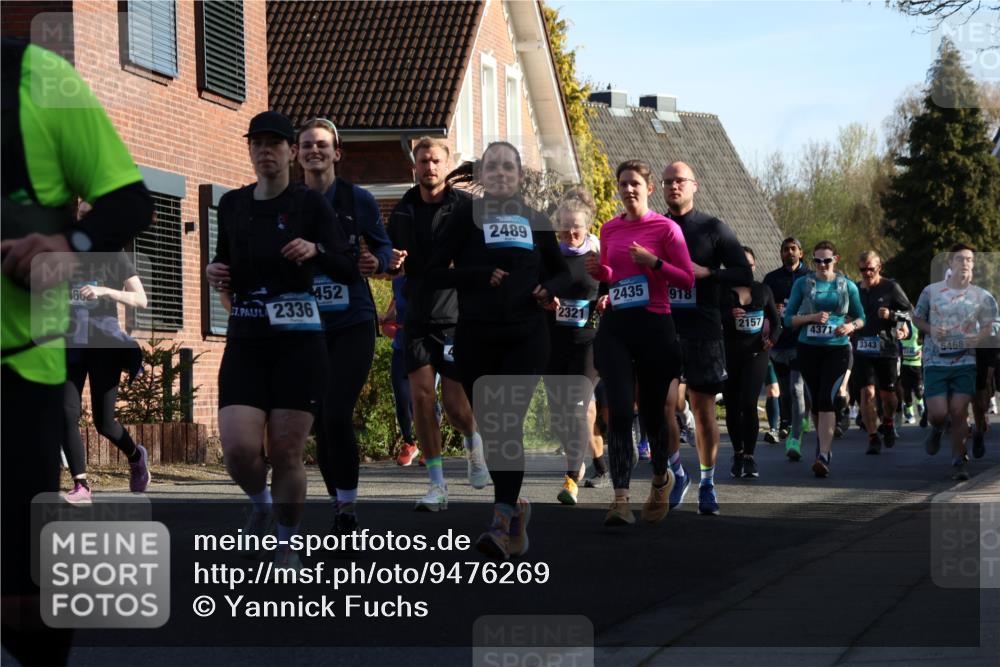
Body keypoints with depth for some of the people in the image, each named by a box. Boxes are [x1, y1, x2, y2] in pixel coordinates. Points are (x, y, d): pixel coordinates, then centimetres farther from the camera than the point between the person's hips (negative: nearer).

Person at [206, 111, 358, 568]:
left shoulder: (310, 204, -2)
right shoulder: (232, 205, 10)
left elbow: (349, 272, -5)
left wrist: (316, 250, -24)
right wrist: (215, 272, 3)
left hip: (298, 341, -3)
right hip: (245, 341, 3)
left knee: (286, 453, -4)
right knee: (239, 449, -12)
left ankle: (288, 541, 18)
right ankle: (260, 503, 22)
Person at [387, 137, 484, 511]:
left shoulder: (466, 207, -3)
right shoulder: (403, 210, 11)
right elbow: (392, 259, 22)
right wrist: (392, 263, 0)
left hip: (457, 316, -4)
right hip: (418, 318, 4)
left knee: (455, 403, -5)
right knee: (422, 396, -7)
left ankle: (473, 443, 31)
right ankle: (437, 486, 0)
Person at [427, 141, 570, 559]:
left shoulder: (535, 218, 10)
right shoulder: (466, 214, 3)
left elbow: (561, 272, 22)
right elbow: (435, 273, -1)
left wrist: (549, 289, 0)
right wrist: (481, 275, -15)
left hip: (527, 337, 0)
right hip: (476, 339, 0)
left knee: (510, 423, -13)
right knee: (489, 428, 6)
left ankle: (502, 524, -19)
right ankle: (513, 507, 27)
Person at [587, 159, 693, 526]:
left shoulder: (665, 227, -3)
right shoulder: (609, 229, 11)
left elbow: (687, 280, -4)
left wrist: (653, 262, -17)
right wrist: (599, 270, 3)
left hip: (654, 326, -3)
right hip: (615, 326, 3)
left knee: (652, 410, 9)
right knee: (619, 411, -11)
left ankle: (661, 478, 37)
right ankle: (621, 499, -16)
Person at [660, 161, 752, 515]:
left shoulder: (713, 228, 3)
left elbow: (745, 275, 0)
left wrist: (706, 272, -14)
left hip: (703, 330, -1)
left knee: (703, 408, 3)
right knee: (662, 404, -12)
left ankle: (707, 485, 13)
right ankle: (676, 474, 8)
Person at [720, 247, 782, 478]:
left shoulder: (763, 290, 10)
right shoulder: (723, 292, 0)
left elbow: (775, 320, 17)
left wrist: (772, 338, -1)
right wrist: (729, 317, -25)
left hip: (755, 353, 0)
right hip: (729, 353, 0)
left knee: (748, 403, -12)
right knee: (732, 406, 5)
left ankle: (749, 456, -8)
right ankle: (738, 453, 21)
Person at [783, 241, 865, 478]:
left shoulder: (847, 285, 6)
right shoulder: (803, 284, 5)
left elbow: (861, 317, 14)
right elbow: (788, 318, 3)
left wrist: (851, 326, -8)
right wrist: (812, 317, -13)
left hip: (837, 349, -2)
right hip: (808, 349, 2)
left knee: (827, 400, -15)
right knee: (816, 401, 9)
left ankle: (823, 456, -23)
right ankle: (824, 445, 29)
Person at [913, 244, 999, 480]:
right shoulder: (931, 291, 2)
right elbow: (917, 318, 12)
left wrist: (979, 339, -14)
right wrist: (930, 330, -8)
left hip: (965, 362, 0)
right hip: (935, 361, 0)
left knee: (959, 412, -6)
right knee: (938, 412, -7)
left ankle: (958, 460, 6)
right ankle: (936, 429, 30)